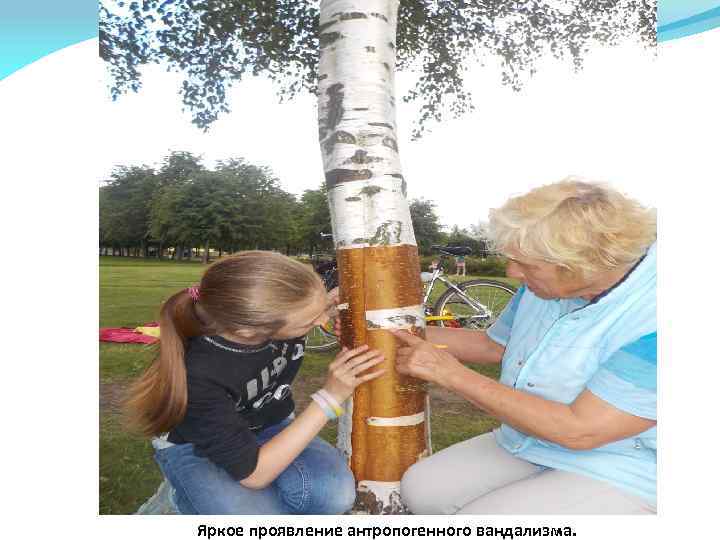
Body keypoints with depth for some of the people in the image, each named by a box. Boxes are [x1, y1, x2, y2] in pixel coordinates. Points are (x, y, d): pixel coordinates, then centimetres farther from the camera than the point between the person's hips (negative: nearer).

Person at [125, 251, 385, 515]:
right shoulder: (196, 377, -37)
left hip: (272, 429, 3)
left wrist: (325, 304, -19)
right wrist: (331, 396, -33)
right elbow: (253, 474, -28)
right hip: (195, 448, -3)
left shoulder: (269, 307, -24)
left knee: (335, 493, -26)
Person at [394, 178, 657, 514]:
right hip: (525, 446, 7)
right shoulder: (551, 282, -5)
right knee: (420, 488, -5)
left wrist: (451, 373, -27)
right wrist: (390, 331, 3)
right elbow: (493, 346, 8)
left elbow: (578, 430, -30)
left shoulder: (649, 321, -29)